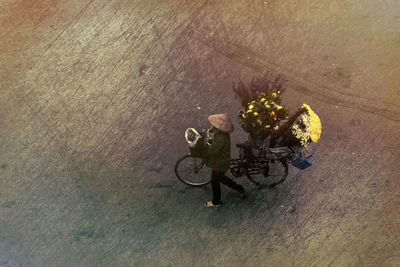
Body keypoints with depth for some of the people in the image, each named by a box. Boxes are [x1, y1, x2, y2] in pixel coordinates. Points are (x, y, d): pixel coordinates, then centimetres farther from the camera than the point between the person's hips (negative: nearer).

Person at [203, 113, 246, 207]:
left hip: (220, 164, -9)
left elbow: (211, 151, -33)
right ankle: (239, 188, 40)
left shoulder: (220, 139, -38)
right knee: (220, 178, 30)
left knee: (215, 182, 15)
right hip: (223, 160, 9)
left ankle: (216, 201, 39)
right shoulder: (223, 133, -9)